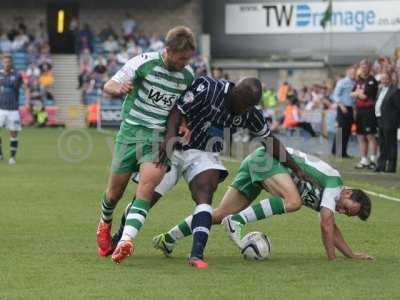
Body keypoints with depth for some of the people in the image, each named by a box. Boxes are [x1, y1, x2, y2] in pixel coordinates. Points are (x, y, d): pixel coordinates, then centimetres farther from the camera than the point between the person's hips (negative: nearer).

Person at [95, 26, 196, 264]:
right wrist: (119, 89, -27)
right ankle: (105, 224, 42)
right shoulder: (145, 62, -9)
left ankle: (126, 241, -35)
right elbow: (108, 86, -3)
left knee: (149, 181, -25)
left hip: (160, 137, 1)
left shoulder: (188, 76, 3)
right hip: (131, 130, -1)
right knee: (115, 192, 6)